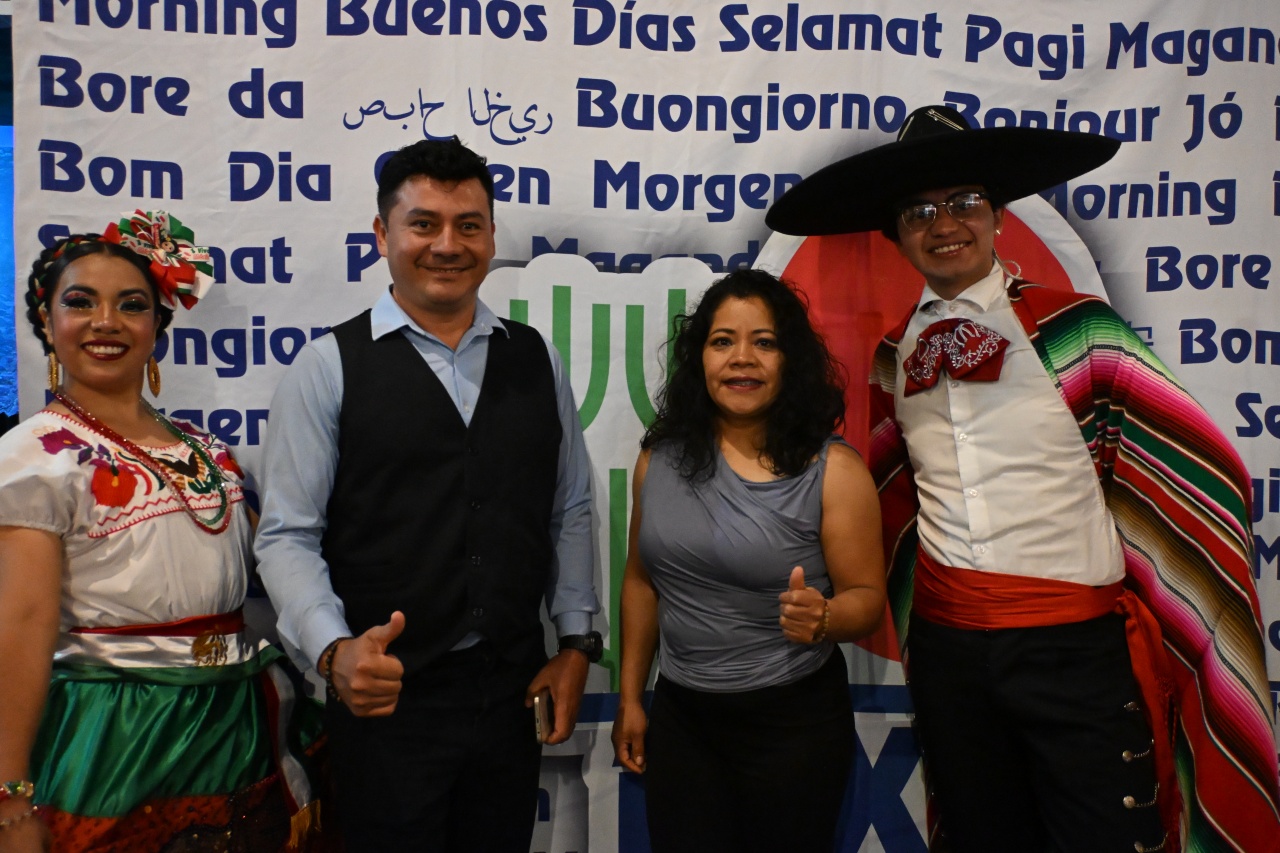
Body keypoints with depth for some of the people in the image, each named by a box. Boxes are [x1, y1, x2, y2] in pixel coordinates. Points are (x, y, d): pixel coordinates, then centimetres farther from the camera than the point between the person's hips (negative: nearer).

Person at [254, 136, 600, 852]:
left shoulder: (537, 360, 6)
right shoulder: (329, 367, -5)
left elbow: (571, 512, 9)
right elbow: (288, 536, -8)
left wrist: (577, 643, 5)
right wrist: (334, 649, -22)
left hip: (515, 690, 4)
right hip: (387, 697, -3)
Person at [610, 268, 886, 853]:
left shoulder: (833, 470, -9)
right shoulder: (660, 457, 0)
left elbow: (867, 598, -5)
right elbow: (641, 580, 9)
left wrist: (823, 618, -28)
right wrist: (630, 699, 11)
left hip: (792, 720, -3)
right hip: (680, 715, 3)